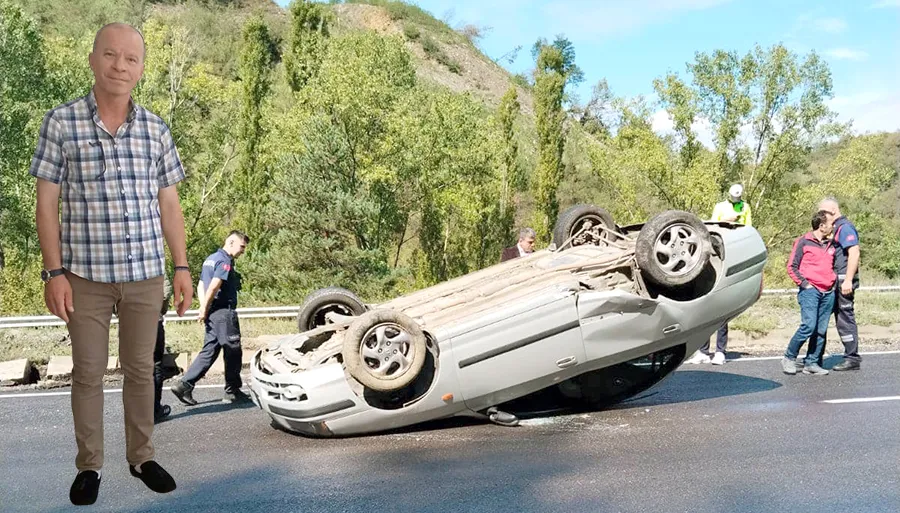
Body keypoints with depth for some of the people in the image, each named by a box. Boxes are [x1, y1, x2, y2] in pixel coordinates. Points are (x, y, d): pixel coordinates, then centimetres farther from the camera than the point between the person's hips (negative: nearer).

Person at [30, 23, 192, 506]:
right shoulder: (61, 121, -4)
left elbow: (169, 205, 7)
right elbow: (47, 203, -3)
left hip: (146, 274, 2)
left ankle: (141, 457, 28)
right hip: (86, 275, -2)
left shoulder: (156, 129, 4)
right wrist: (54, 272, -8)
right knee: (87, 373, 9)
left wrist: (182, 267, 4)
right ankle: (89, 465, 25)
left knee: (140, 369, 12)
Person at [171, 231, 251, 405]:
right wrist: (204, 310, -12)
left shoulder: (210, 259, 19)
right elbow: (213, 287, -21)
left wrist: (204, 308, 9)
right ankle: (232, 392, 10)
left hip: (212, 313, 9)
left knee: (209, 351, 10)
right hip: (224, 312, -9)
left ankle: (184, 384, 3)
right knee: (233, 351, 1)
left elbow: (201, 286, 19)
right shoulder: (225, 261, -12)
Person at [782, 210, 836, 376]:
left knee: (821, 330, 2)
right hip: (810, 291, -6)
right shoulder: (803, 242, 0)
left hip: (828, 293, 6)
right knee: (809, 326, -17)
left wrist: (834, 283, 14)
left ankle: (811, 363, 9)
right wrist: (804, 284, -9)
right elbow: (792, 267, -2)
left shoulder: (830, 245, 18)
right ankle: (789, 358, -4)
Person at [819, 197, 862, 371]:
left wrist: (848, 280, -24)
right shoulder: (835, 228, 19)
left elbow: (854, 253, -20)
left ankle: (853, 359, 1)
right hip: (837, 281, 10)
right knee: (841, 317, 11)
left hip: (844, 280, -10)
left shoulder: (845, 227, -10)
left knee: (845, 317, -5)